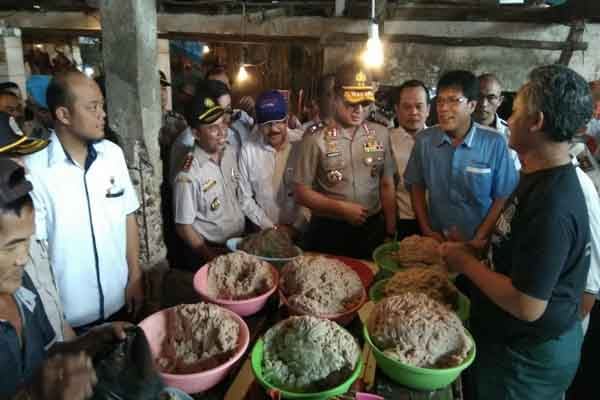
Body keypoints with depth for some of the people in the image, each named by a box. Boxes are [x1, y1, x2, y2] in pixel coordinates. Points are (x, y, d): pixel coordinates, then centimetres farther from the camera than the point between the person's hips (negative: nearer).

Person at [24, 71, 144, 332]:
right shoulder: (34, 170, -17)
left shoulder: (113, 154, -4)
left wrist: (135, 277, 2)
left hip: (119, 300, 4)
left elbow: (128, 217, 2)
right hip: (68, 314, -4)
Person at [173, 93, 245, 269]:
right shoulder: (189, 174, -22)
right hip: (208, 252, -5)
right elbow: (183, 227, -15)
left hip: (239, 243, 6)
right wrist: (214, 258, -13)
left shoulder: (231, 152, -4)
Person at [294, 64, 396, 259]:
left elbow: (387, 186, 6)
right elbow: (301, 192, -7)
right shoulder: (316, 140, -9)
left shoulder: (381, 134, 1)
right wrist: (342, 208, -15)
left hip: (372, 230, 3)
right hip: (328, 232, -2)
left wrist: (390, 232, 4)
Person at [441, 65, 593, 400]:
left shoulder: (552, 204, -32)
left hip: (526, 358, -8)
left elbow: (527, 305, -31)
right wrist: (479, 247, 3)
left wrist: (466, 262, -20)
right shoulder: (541, 178, 0)